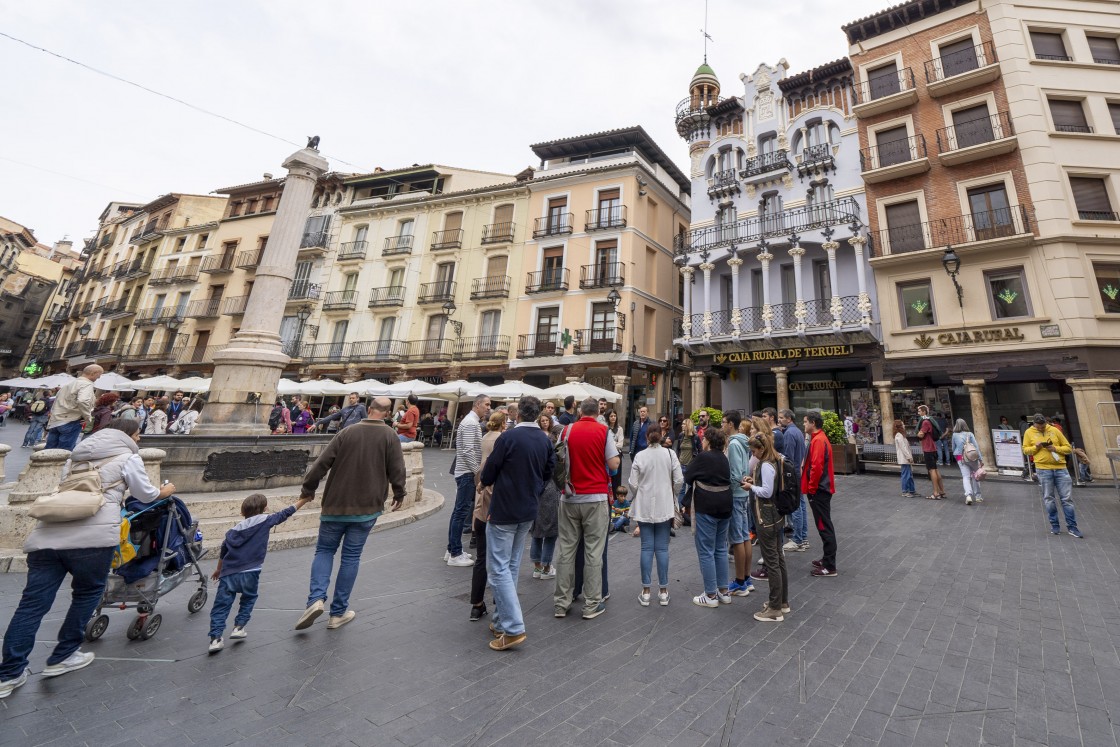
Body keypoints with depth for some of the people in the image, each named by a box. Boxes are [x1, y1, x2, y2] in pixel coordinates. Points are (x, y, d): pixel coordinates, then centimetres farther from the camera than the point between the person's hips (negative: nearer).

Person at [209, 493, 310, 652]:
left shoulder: (234, 530, 11)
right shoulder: (265, 521, -4)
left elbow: (223, 552, 21)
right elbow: (286, 513, 2)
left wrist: (219, 570, 37)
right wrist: (305, 499, 12)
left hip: (228, 574, 3)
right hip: (250, 574, -3)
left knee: (221, 606, 10)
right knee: (249, 599, 23)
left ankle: (215, 638, 2)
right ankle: (238, 627, 19)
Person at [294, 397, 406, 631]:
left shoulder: (348, 432, -4)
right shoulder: (389, 436, -7)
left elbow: (322, 462, -4)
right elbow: (397, 470, -6)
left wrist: (308, 488, 11)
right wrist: (399, 495, 11)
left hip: (336, 505, 1)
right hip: (367, 507, -1)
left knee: (324, 550, 18)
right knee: (351, 557, 11)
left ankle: (316, 598, 0)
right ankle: (339, 612, 18)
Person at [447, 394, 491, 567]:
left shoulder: (473, 421, 16)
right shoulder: (471, 423, -16)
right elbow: (468, 451, -22)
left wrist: (477, 470, 16)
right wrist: (478, 471, -16)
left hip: (466, 472, 10)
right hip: (468, 473, -10)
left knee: (459, 511, 14)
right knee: (462, 511, -3)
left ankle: (452, 550, 24)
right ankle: (455, 555, 5)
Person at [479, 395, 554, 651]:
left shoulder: (508, 437, -18)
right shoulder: (545, 440, 0)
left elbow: (489, 472, -11)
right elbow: (547, 474, 7)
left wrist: (483, 483, 11)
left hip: (503, 510, -7)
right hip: (528, 511, 7)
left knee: (498, 568, 3)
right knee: (511, 566, 18)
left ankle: (513, 628, 1)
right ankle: (501, 620, 30)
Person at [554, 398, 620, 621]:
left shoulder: (567, 430, 0)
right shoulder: (603, 431, -6)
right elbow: (614, 464, -7)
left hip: (570, 497, 2)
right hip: (596, 497, -2)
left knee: (567, 550, 11)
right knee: (593, 552, 7)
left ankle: (561, 603, 20)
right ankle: (592, 604, 15)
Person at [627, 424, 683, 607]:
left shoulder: (640, 456, -8)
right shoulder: (670, 453, -6)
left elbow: (632, 483, -7)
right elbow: (679, 480, -5)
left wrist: (637, 496, 14)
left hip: (644, 506, 0)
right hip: (664, 506, 1)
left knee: (647, 547, 6)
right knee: (662, 548, 8)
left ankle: (646, 592, 13)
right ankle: (663, 591, 17)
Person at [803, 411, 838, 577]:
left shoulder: (818, 440, -18)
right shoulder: (818, 438, 13)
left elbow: (816, 467, -23)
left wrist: (811, 488, -15)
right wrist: (812, 487, 17)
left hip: (819, 490, -10)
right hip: (821, 489, 10)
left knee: (824, 527, -3)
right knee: (824, 525, 17)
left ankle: (830, 567, 4)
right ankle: (827, 559, 27)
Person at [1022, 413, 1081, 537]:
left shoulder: (1054, 430, 3)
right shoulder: (1029, 432, 3)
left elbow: (1068, 448, 7)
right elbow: (1025, 450, 6)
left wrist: (1055, 448, -11)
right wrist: (1036, 447, -12)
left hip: (1060, 468, 1)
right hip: (1043, 469, -1)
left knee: (1067, 498, 4)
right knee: (1049, 499, 5)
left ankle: (1072, 527, 13)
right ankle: (1054, 525, 17)